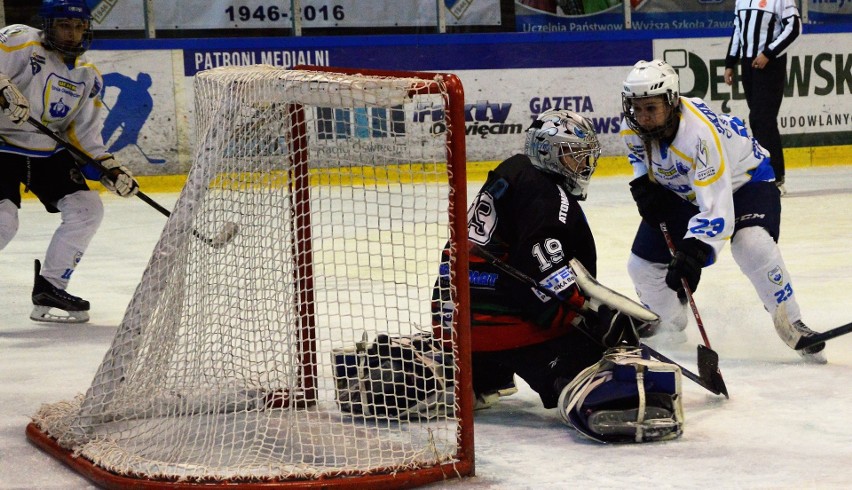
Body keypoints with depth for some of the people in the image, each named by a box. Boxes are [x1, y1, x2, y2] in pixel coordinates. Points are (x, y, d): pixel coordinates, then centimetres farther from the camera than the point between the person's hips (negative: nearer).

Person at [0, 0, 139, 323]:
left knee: (87, 208, -3)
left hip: (49, 153, 7)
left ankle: (49, 289, 7)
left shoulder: (87, 77, 6)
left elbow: (85, 135, 8)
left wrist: (110, 169, -4)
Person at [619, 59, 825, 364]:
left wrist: (694, 252, -55)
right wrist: (643, 184, -10)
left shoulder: (700, 131, -41)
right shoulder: (632, 129, -20)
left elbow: (717, 205, -45)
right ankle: (667, 329, 29)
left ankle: (791, 324, -17)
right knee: (643, 264, 0)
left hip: (744, 179, -7)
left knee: (752, 245, -35)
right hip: (681, 191, 7)